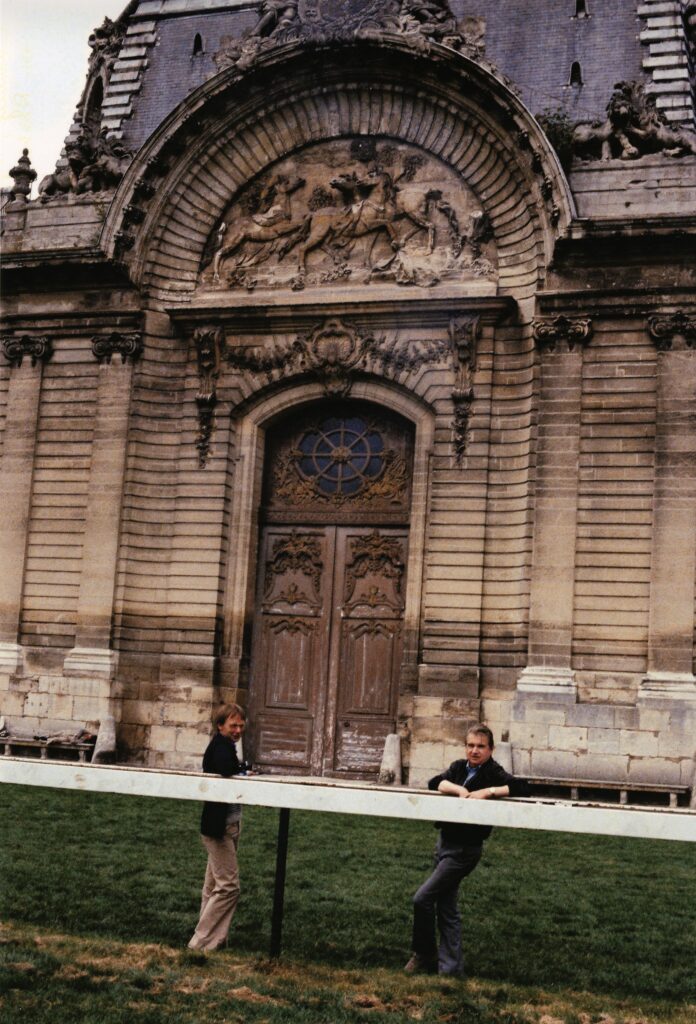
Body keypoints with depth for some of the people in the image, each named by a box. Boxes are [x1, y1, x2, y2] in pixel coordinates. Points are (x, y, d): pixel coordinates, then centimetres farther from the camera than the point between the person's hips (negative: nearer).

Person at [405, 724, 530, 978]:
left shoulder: (494, 773, -12)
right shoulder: (459, 767, 6)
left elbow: (522, 787, -25)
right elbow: (435, 782, -8)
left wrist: (488, 791, -30)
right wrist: (458, 789, -25)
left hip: (465, 849, -7)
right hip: (445, 842, 7)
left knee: (422, 898, -9)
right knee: (446, 907, 12)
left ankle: (425, 955, 10)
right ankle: (450, 968, 21)